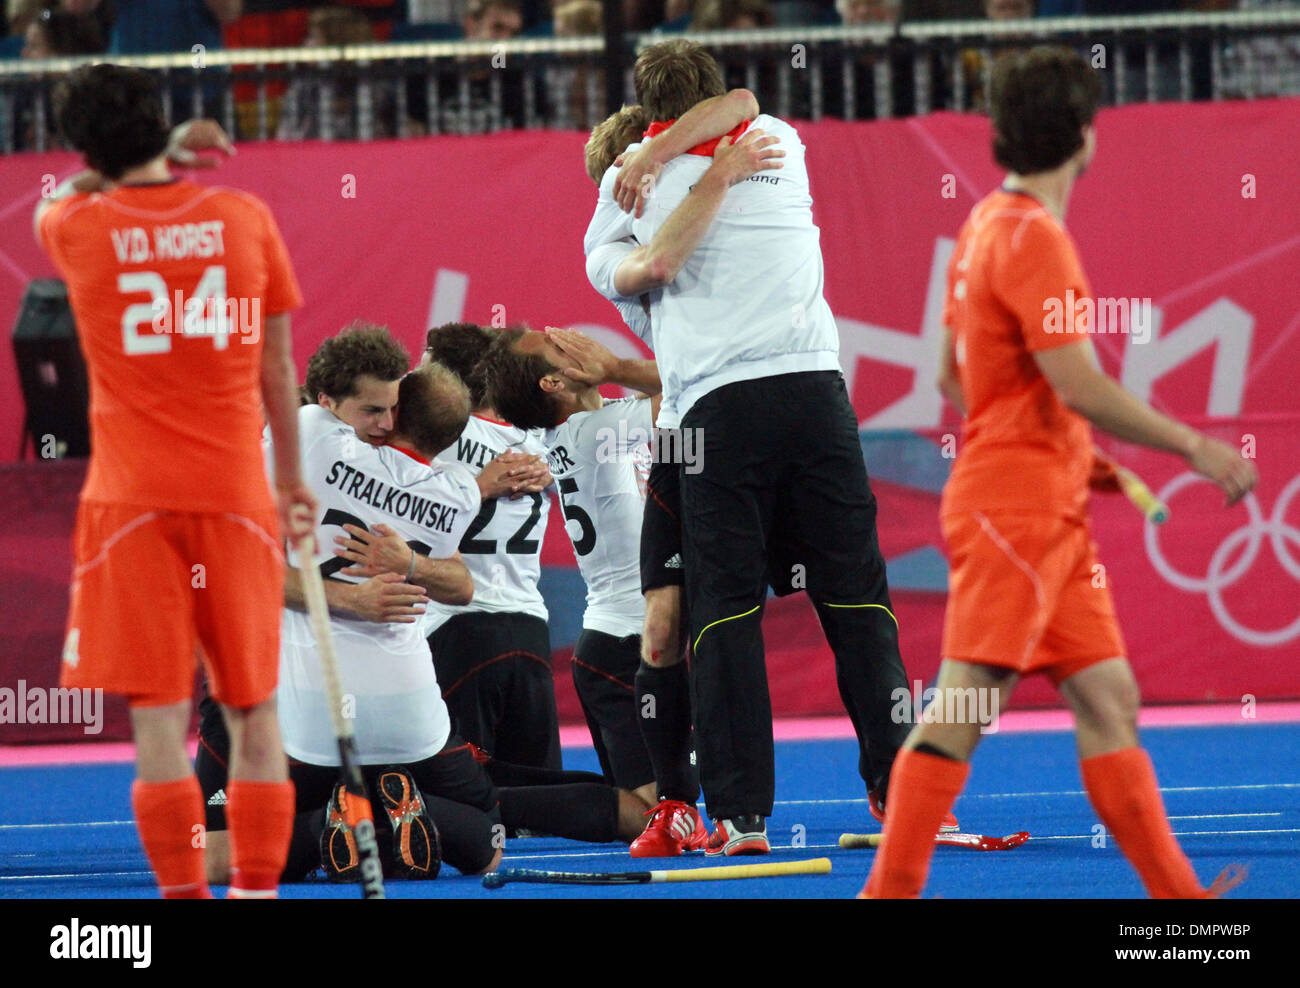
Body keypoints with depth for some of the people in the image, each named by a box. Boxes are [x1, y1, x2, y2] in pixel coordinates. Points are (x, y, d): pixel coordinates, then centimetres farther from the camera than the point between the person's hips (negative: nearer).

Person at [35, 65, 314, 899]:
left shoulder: (78, 229, -2)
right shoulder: (245, 217, 1)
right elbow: (278, 365, 9)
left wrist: (163, 155, 27)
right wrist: (292, 477, 20)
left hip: (132, 500, -1)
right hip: (235, 490, 1)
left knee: (159, 716, -4)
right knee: (254, 712, 10)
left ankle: (184, 894, -9)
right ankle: (258, 888, 9)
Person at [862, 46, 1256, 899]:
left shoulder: (989, 224, 14)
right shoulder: (1031, 237, -14)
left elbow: (954, 378, 21)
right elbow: (1079, 385, -20)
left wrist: (1074, 456, 23)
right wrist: (1196, 448, -13)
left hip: (1051, 516, 10)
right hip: (1012, 510, -10)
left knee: (1109, 698, 7)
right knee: (962, 707, -10)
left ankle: (1177, 891, 7)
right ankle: (890, 889, -9)